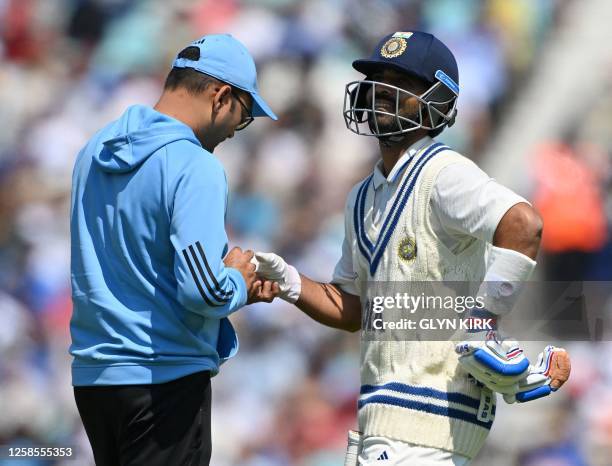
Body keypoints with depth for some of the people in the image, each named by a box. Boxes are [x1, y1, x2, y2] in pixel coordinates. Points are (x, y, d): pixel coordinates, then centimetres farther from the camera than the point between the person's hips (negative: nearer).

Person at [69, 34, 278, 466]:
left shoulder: (94, 152, 10)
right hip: (167, 377, -8)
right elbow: (204, 291, -24)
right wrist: (239, 283, -2)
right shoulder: (196, 168, -16)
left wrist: (233, 281, 15)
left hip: (91, 374, 8)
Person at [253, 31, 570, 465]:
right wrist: (289, 281, 5)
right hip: (379, 413, 9)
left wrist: (486, 327, -29)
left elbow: (523, 223, -29)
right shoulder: (364, 198, 17)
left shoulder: (443, 173, -11)